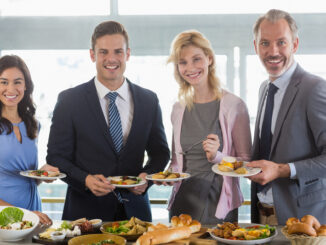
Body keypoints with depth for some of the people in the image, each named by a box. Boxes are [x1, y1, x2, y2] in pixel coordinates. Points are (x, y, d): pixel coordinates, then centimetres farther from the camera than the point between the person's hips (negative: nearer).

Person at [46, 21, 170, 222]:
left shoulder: (149, 100, 4)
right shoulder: (69, 100, -3)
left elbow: (160, 151, 12)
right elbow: (56, 156, -2)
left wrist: (147, 176, -8)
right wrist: (86, 180, -19)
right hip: (85, 211, -2)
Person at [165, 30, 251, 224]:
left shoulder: (234, 106, -6)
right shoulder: (179, 109, 7)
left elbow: (247, 163, -4)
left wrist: (217, 157, -20)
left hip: (219, 207, -4)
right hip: (182, 205, 4)